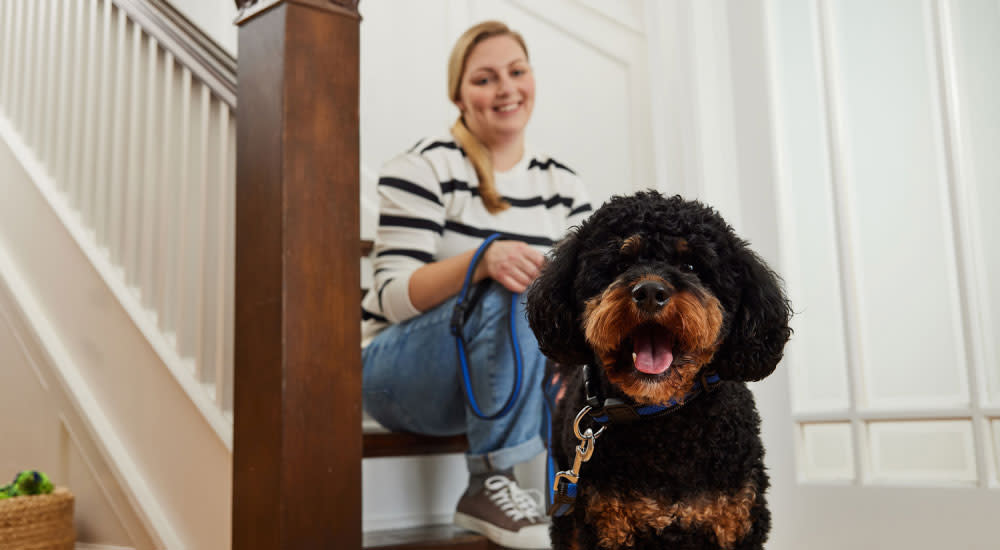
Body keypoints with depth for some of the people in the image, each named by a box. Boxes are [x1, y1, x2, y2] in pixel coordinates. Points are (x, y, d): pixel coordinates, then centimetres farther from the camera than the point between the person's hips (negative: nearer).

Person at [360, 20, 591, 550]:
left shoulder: (563, 185, 6)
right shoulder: (424, 168, -9)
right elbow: (394, 296, -17)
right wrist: (481, 259, -35)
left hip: (499, 379, 5)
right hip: (396, 374, -5)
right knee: (518, 290, -31)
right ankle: (488, 485, -22)